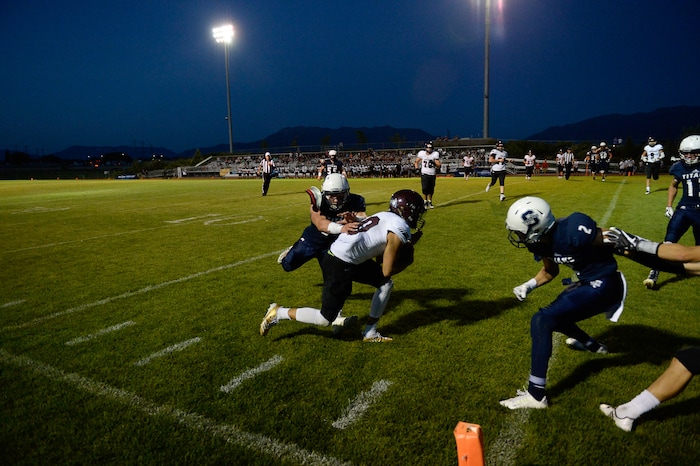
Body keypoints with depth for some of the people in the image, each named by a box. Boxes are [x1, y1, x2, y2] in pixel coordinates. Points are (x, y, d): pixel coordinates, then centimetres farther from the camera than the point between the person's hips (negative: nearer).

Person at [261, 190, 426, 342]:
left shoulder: (387, 216, 14)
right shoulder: (400, 230, -12)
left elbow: (380, 252, 20)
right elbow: (387, 271, -7)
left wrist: (406, 244, 16)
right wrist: (406, 261, 10)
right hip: (339, 264, -10)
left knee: (386, 284, 16)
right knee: (325, 319, 0)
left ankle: (370, 332, 23)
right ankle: (278, 313, 13)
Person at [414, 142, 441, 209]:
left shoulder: (435, 154, -3)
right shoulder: (422, 153, -2)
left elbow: (439, 165, -4)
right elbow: (416, 161, 11)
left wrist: (434, 163, -23)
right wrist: (417, 168, -4)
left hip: (432, 174, 1)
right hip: (424, 174, -1)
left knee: (431, 190, 7)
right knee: (425, 188, -15)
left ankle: (430, 202, 25)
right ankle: (425, 201, 3)